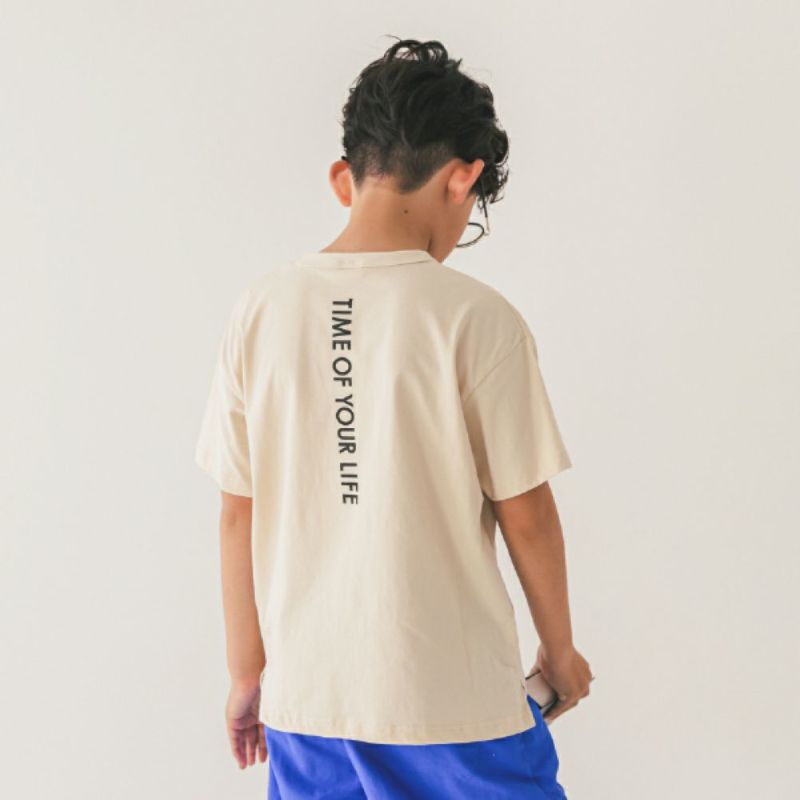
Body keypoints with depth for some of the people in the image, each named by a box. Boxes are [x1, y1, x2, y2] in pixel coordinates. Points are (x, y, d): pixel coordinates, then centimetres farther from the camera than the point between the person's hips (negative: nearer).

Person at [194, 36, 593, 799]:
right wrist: (560, 650, 10)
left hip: (305, 690, 4)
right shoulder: (476, 317, -14)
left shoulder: (259, 309, -4)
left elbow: (238, 513, 2)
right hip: (452, 699, -3)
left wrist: (248, 673, 13)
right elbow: (525, 514, -7)